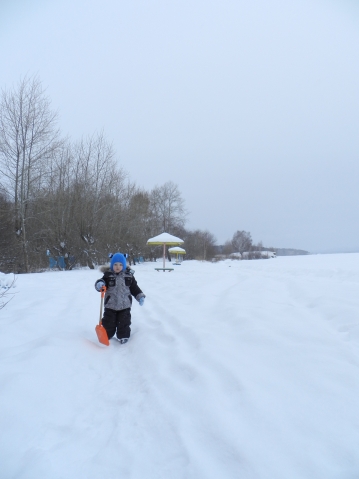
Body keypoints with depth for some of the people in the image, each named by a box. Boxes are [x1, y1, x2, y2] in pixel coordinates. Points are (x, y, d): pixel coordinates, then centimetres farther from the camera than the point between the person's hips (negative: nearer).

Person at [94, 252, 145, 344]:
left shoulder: (129, 275, 0)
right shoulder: (108, 275, -6)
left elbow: (134, 288, 7)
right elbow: (101, 282, -12)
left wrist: (140, 296, 1)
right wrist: (99, 284, -35)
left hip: (124, 305, 1)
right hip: (110, 305, -1)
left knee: (124, 322, 10)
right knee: (108, 323, 10)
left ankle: (123, 336, 27)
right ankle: (106, 336, 29)